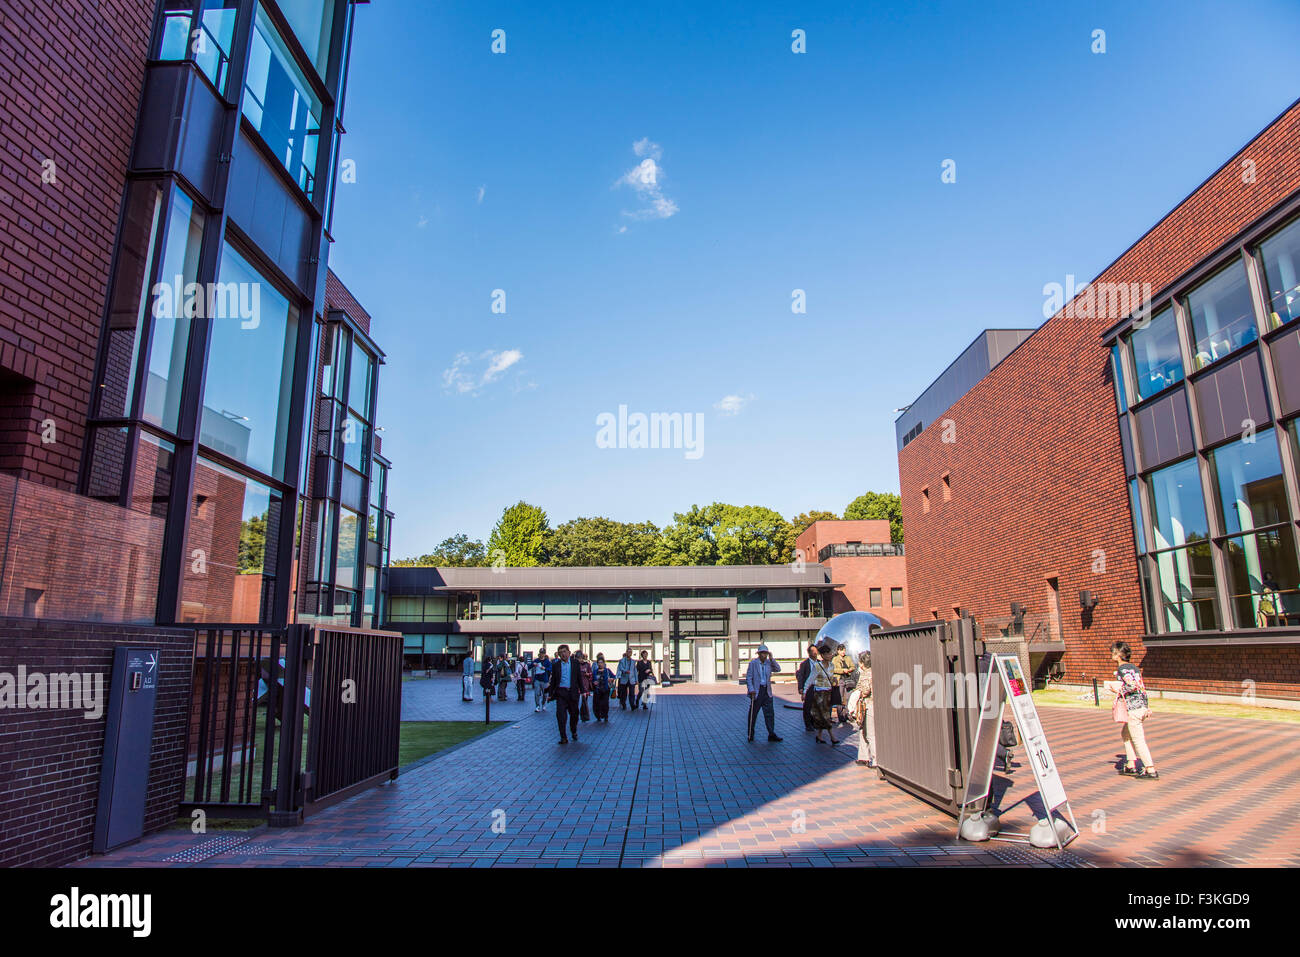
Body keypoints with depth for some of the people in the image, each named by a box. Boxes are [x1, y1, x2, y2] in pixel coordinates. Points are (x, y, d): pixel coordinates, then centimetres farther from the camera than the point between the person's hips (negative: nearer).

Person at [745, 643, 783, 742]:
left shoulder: (769, 662, 10)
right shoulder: (753, 663, -2)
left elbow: (778, 669, -2)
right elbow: (748, 677, -5)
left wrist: (772, 659, -9)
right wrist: (751, 689, -15)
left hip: (767, 691, 4)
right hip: (757, 691, -4)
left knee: (770, 713, 1)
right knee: (753, 713, 4)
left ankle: (771, 735, 5)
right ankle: (751, 734, 15)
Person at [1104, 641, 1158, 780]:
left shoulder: (1122, 669, -12)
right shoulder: (1133, 667, 14)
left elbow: (1133, 686, -25)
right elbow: (1142, 687, 17)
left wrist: (1118, 690, -10)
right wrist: (1147, 707, 21)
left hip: (1133, 707, -9)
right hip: (1142, 705, 9)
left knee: (1138, 740, -3)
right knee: (1125, 734, 19)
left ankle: (1151, 771, -2)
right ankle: (1131, 766, 21)